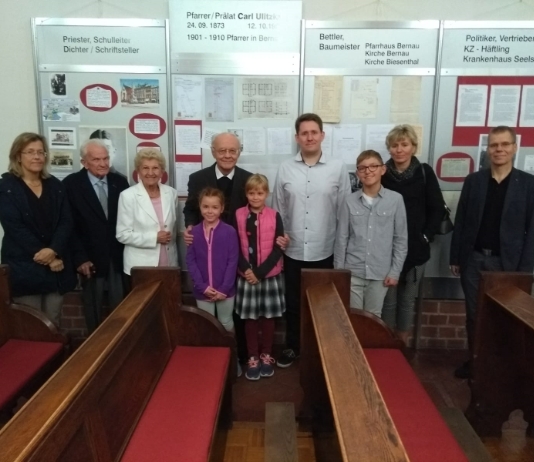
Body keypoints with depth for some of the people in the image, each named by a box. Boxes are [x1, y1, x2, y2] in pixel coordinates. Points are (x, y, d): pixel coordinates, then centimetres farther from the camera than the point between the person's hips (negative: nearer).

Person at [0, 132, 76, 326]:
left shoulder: (55, 185, 10)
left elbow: (66, 222, 2)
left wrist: (53, 250, -16)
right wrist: (45, 257, -14)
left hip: (56, 263, 4)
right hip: (24, 267, -3)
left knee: (53, 323, 10)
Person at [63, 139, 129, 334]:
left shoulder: (120, 181, 4)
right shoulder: (71, 184, -5)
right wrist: (80, 258, -11)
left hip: (119, 257, 2)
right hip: (91, 258, -2)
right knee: (93, 311, 13)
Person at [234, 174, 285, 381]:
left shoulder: (274, 216, -5)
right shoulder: (238, 215, -3)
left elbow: (278, 249, -8)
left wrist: (260, 272, -14)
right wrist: (247, 270, -15)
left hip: (270, 275, 0)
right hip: (247, 275, 0)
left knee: (268, 316, 11)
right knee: (250, 318, 9)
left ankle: (266, 355, 28)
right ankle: (253, 358, 23)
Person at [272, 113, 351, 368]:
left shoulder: (338, 168, -4)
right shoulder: (285, 168, 0)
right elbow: (277, 210, 5)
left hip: (325, 252, -1)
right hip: (293, 251, 1)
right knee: (292, 302, 14)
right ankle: (292, 346, 33)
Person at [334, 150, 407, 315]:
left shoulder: (396, 199, -5)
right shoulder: (350, 201, -3)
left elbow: (401, 239, -1)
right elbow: (341, 239, 1)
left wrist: (395, 271, -2)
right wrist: (338, 270, 1)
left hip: (380, 273, 0)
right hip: (352, 272, 0)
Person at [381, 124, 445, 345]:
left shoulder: (424, 172, 0)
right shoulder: (381, 173, -2)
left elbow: (437, 209, 2)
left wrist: (426, 236, -5)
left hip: (416, 248, 1)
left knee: (408, 298, 13)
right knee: (388, 298, 5)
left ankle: (402, 344, 27)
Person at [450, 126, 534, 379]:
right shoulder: (473, 180, 4)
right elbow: (460, 221, 5)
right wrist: (455, 257, 2)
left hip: (508, 262, -2)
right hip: (474, 259, 2)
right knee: (473, 314, 10)